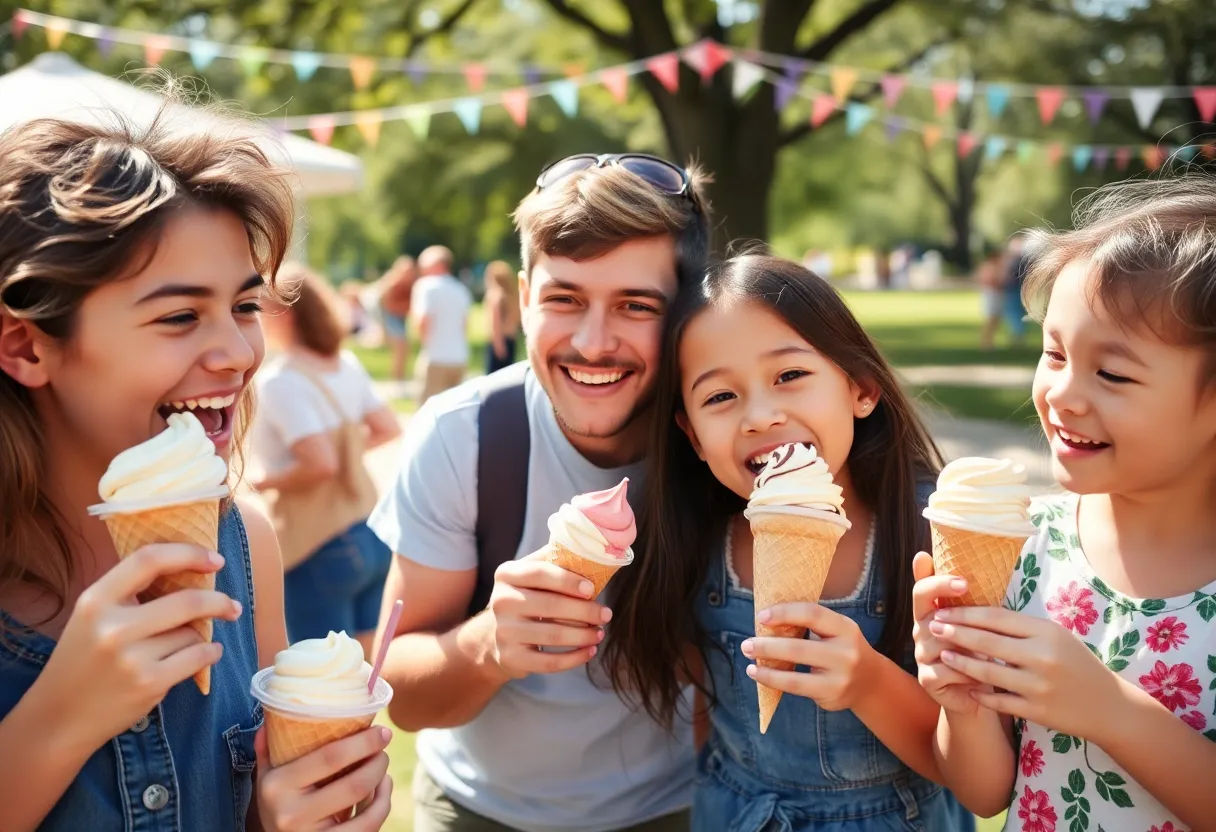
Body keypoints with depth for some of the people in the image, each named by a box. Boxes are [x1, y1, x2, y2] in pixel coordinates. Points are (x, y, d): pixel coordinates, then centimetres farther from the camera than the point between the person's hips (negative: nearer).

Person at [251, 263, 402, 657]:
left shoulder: (278, 381, -17)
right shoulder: (347, 364, 5)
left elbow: (320, 463, -26)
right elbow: (389, 429, 11)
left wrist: (265, 483, -11)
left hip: (320, 549, -8)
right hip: (373, 535, 8)